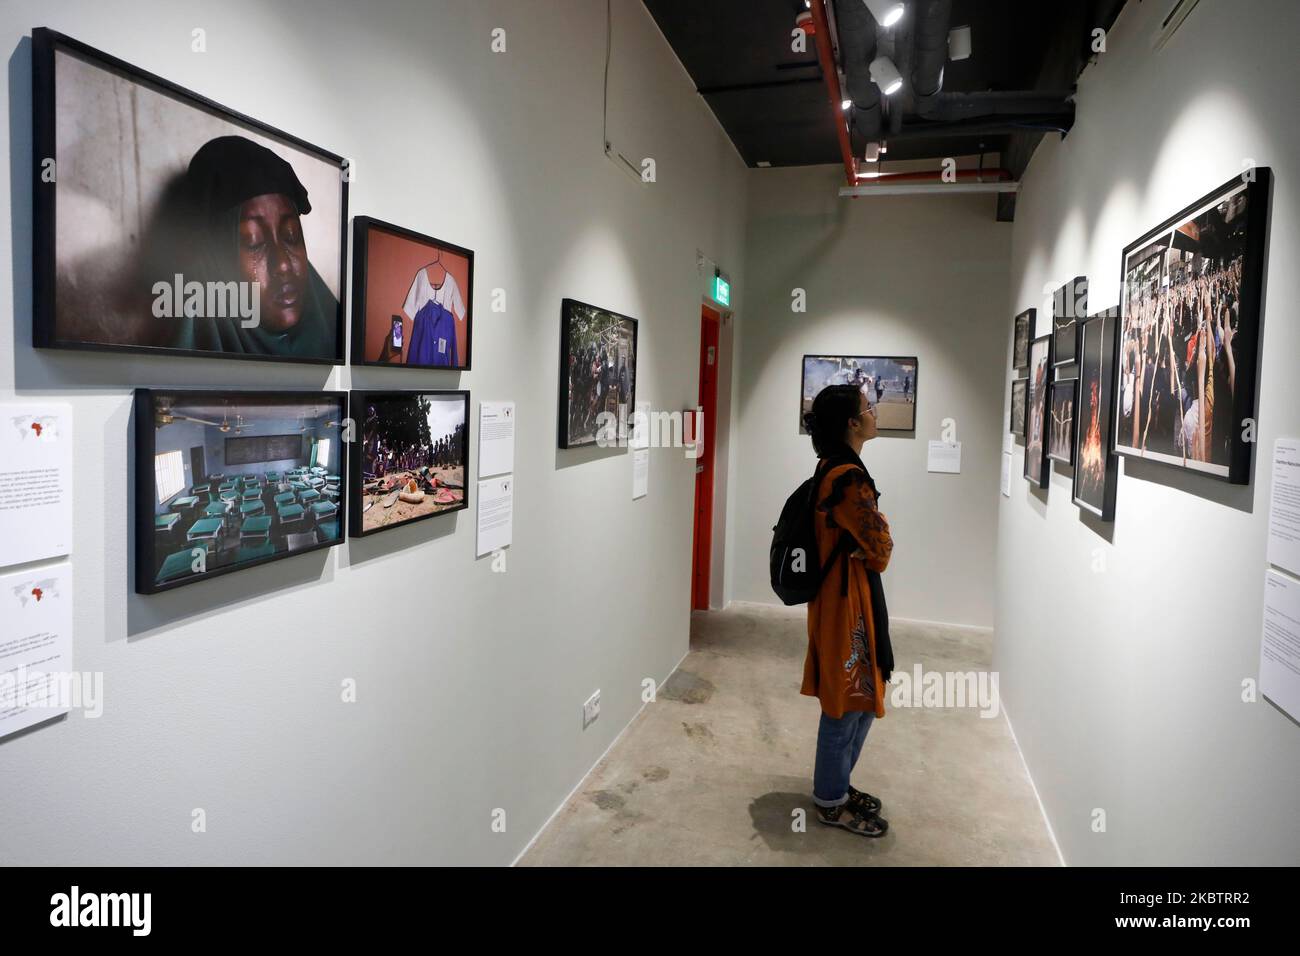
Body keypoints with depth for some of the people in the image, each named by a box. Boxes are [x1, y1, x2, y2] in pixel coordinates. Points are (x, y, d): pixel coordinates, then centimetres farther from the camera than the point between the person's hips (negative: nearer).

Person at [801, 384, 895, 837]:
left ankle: (834, 785, 34)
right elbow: (880, 550, -17)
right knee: (848, 703, 4)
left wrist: (863, 541, -5)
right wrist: (879, 527, 2)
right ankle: (832, 801, 21)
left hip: (841, 594, 10)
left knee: (856, 699, 20)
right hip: (848, 599, -10)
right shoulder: (849, 477, -23)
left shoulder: (833, 468, 9)